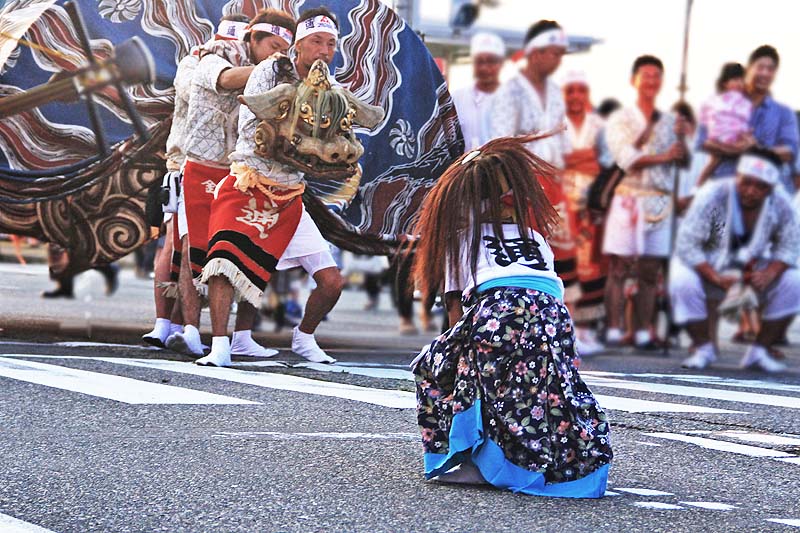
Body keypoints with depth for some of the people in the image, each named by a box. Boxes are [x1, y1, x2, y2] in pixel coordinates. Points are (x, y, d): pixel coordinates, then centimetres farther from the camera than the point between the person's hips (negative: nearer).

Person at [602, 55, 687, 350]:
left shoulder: (670, 122, 16)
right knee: (619, 268, -7)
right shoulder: (620, 120, 6)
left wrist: (683, 138, -12)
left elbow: (684, 160, 7)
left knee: (650, 271, 2)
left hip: (660, 201, 3)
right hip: (629, 200, -3)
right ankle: (613, 331, -7)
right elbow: (627, 159, -8)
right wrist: (664, 157, -16)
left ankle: (643, 333, 4)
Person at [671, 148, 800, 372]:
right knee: (683, 282, -34)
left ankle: (759, 351, -6)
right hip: (706, 266, -3)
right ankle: (704, 349, -11)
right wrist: (717, 279, -37)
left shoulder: (781, 206, -17)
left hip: (752, 267, 3)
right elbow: (687, 245, -27)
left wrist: (768, 274, -30)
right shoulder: (713, 196, -27)